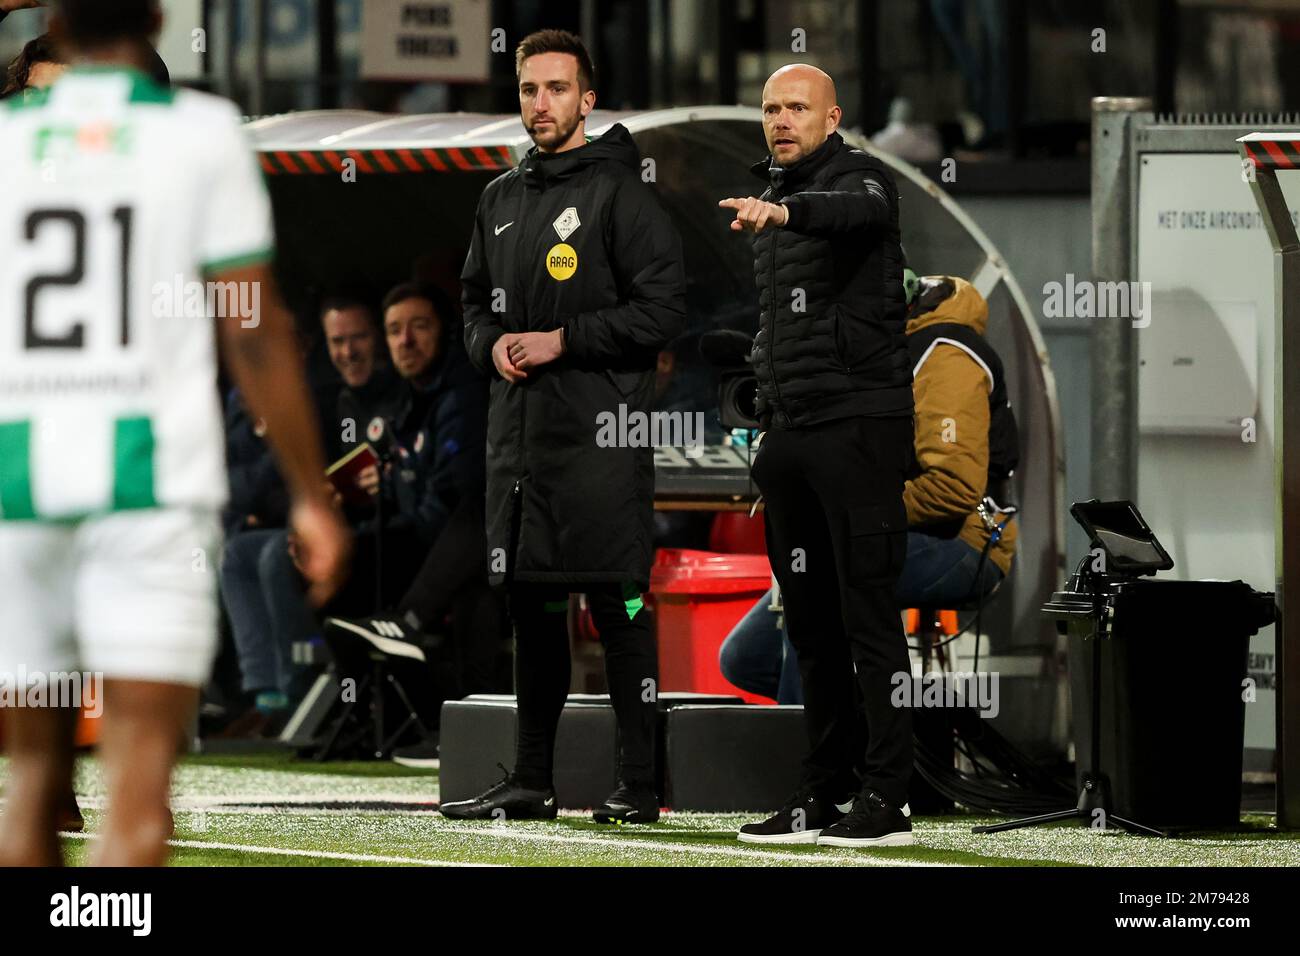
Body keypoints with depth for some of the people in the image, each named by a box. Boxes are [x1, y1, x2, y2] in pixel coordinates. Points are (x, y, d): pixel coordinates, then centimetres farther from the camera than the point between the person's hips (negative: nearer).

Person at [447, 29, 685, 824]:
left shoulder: (619, 191, -6)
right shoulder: (502, 199, 16)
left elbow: (663, 310, -11)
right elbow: (476, 299, 25)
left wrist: (562, 340, -13)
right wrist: (492, 344, 3)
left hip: (601, 431, -7)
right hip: (519, 430, 7)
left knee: (619, 607, -7)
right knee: (533, 604, 10)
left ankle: (640, 784, -4)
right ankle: (532, 782, 15)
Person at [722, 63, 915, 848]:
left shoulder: (861, 177, -5)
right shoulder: (772, 204, 19)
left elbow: (857, 209, -32)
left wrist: (784, 210, -51)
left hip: (860, 426, -8)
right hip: (792, 435, 8)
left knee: (868, 616, -8)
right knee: (811, 625, 8)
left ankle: (888, 798, -8)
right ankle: (824, 796, 12)